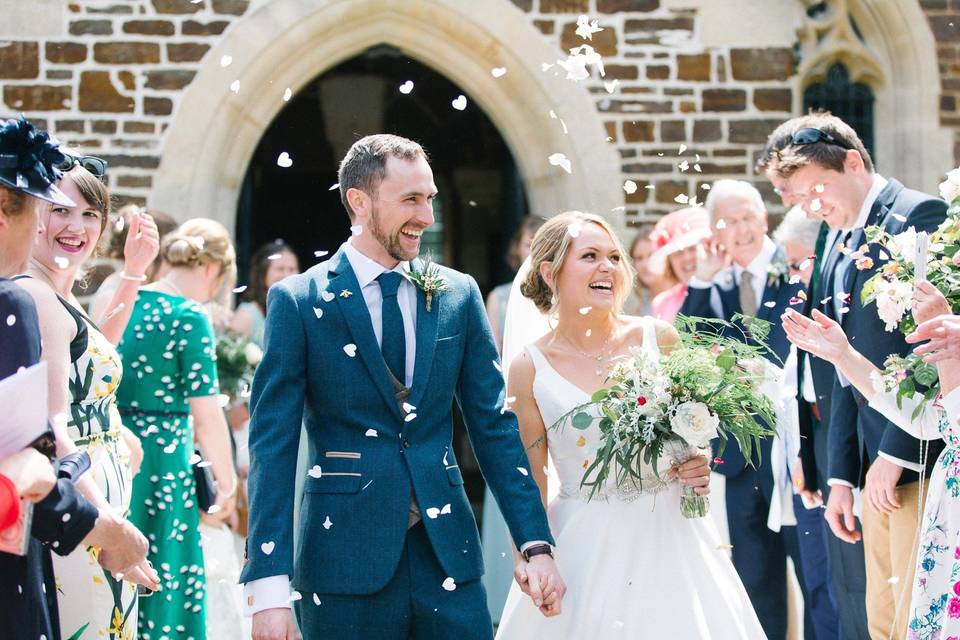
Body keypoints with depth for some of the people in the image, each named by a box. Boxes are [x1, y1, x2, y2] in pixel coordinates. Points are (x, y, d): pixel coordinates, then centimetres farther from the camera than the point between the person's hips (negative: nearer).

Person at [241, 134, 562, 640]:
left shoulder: (458, 295, 8)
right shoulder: (297, 301, -3)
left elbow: (494, 427, 9)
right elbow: (273, 444, -7)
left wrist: (536, 544, 1)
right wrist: (270, 586, -15)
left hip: (447, 557, 3)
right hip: (346, 561, -3)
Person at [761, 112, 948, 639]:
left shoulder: (918, 215, -9)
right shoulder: (838, 246, 18)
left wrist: (896, 452, -16)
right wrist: (840, 476, 15)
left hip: (921, 458, -8)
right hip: (876, 465, 9)